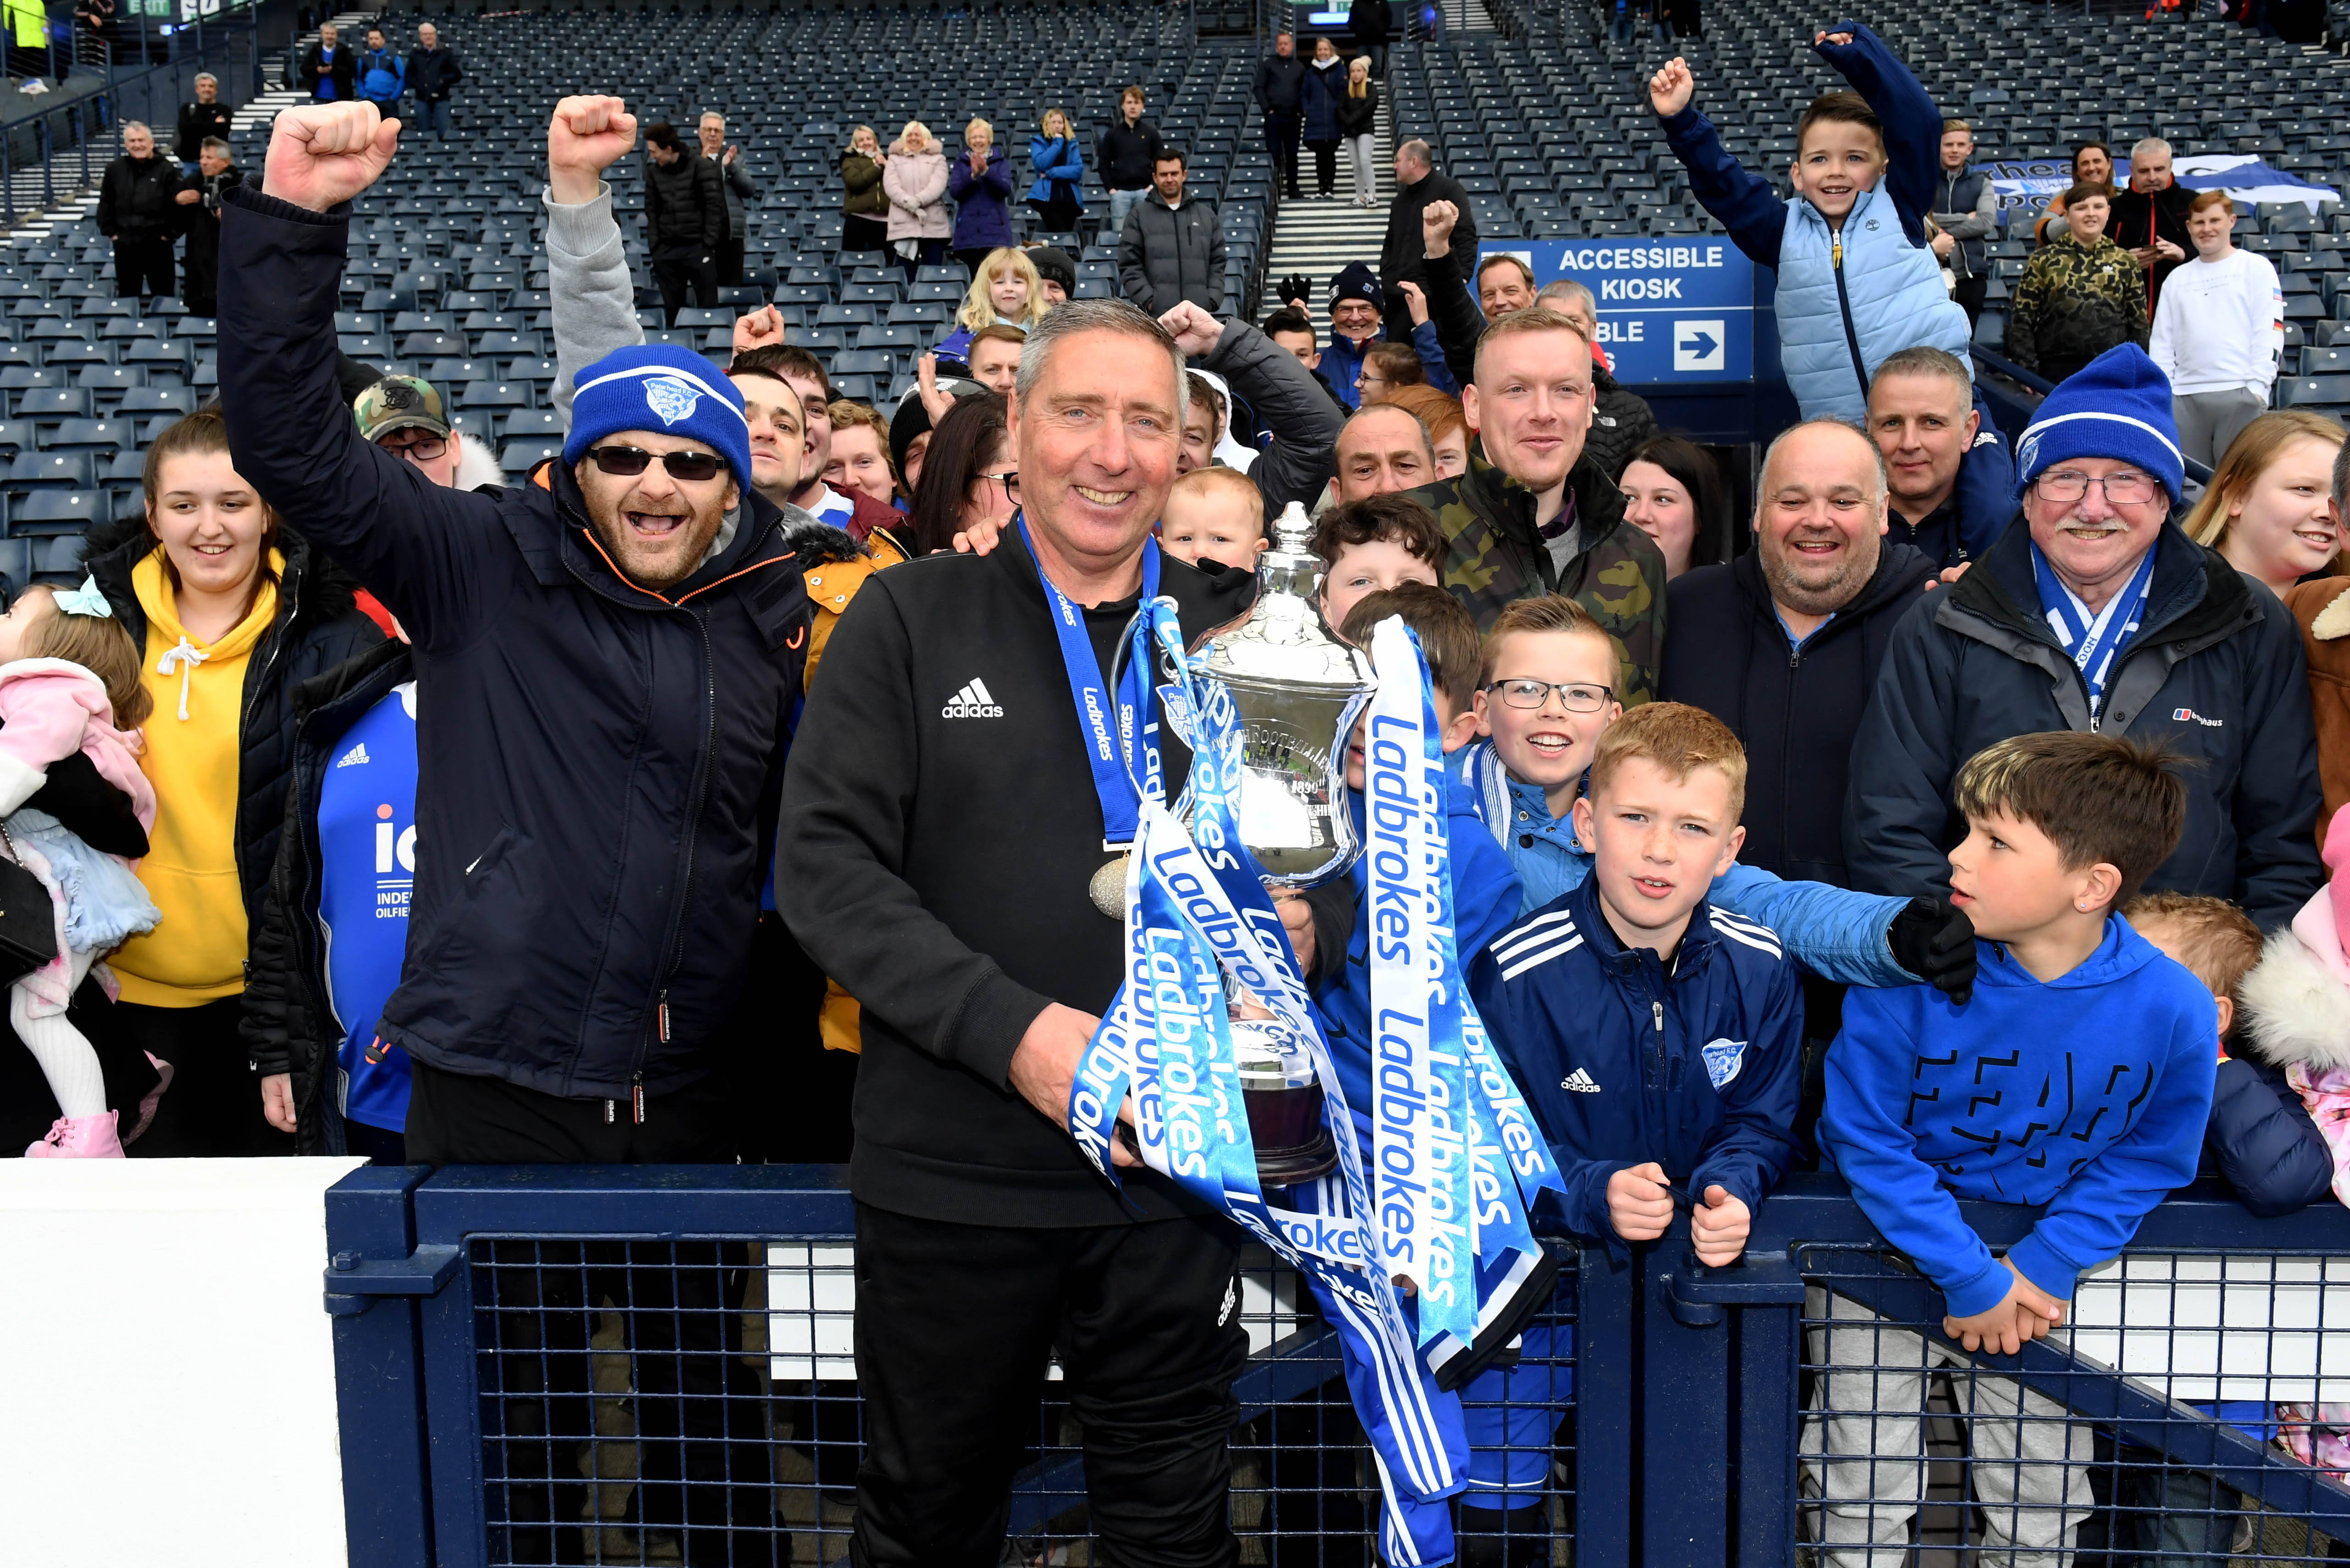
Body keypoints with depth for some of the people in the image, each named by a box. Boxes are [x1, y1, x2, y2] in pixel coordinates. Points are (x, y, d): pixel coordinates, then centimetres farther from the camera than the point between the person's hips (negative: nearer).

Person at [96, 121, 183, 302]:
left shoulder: (167, 169, -7)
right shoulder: (115, 170, 5)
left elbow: (179, 204, -8)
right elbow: (105, 205, 14)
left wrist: (169, 234, -9)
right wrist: (110, 232, 7)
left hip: (158, 246, -3)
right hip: (125, 246, 3)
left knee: (163, 296, 4)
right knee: (127, 297, 11)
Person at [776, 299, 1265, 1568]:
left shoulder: (1240, 632, 6)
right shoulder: (911, 620, 0)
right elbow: (825, 862, -7)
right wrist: (1012, 1027, -18)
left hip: (1174, 1169, 1)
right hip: (953, 1167, -1)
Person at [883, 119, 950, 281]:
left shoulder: (937, 158, 15)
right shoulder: (895, 159, 16)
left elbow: (938, 184, -2)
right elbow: (890, 185, 1)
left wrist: (917, 201, -17)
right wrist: (909, 204, -16)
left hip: (934, 225, 0)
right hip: (904, 225, 0)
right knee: (906, 276, -4)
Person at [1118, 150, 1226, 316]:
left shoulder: (1207, 216, 16)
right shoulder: (1138, 217, 8)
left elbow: (1218, 264, 15)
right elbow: (1130, 267, 2)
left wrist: (1211, 301, 1)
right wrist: (1149, 301, -10)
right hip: (1155, 315, -3)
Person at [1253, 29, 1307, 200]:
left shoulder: (1300, 67, 12)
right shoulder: (1268, 64, 5)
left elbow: (1305, 92, 13)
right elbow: (1258, 88, 0)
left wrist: (1302, 112, 1)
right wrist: (1267, 109, -8)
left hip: (1293, 117, 2)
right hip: (1274, 117, -2)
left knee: (1292, 155, 6)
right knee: (1273, 154, -3)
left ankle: (1293, 191, 11)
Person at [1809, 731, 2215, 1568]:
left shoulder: (2173, 1010, -19)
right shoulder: (1908, 968, -25)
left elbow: (2143, 1163, -5)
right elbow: (1866, 1136, -17)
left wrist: (2040, 1269, -16)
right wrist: (1969, 1277, -20)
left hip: (2037, 1269, 2)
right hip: (1887, 1242, -1)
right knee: (1859, 1496, 4)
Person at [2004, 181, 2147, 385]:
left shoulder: (2125, 262, 10)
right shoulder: (2044, 259, 5)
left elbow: (2139, 323, 13)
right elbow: (2021, 319, 3)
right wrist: (2027, 372, -4)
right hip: (2058, 370, -1)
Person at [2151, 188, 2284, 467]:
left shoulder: (2256, 268, 5)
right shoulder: (2177, 278, 17)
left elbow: (2270, 332, -1)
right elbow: (2161, 341, 16)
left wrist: (2257, 386, -10)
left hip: (2239, 394, -4)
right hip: (2185, 398, 4)